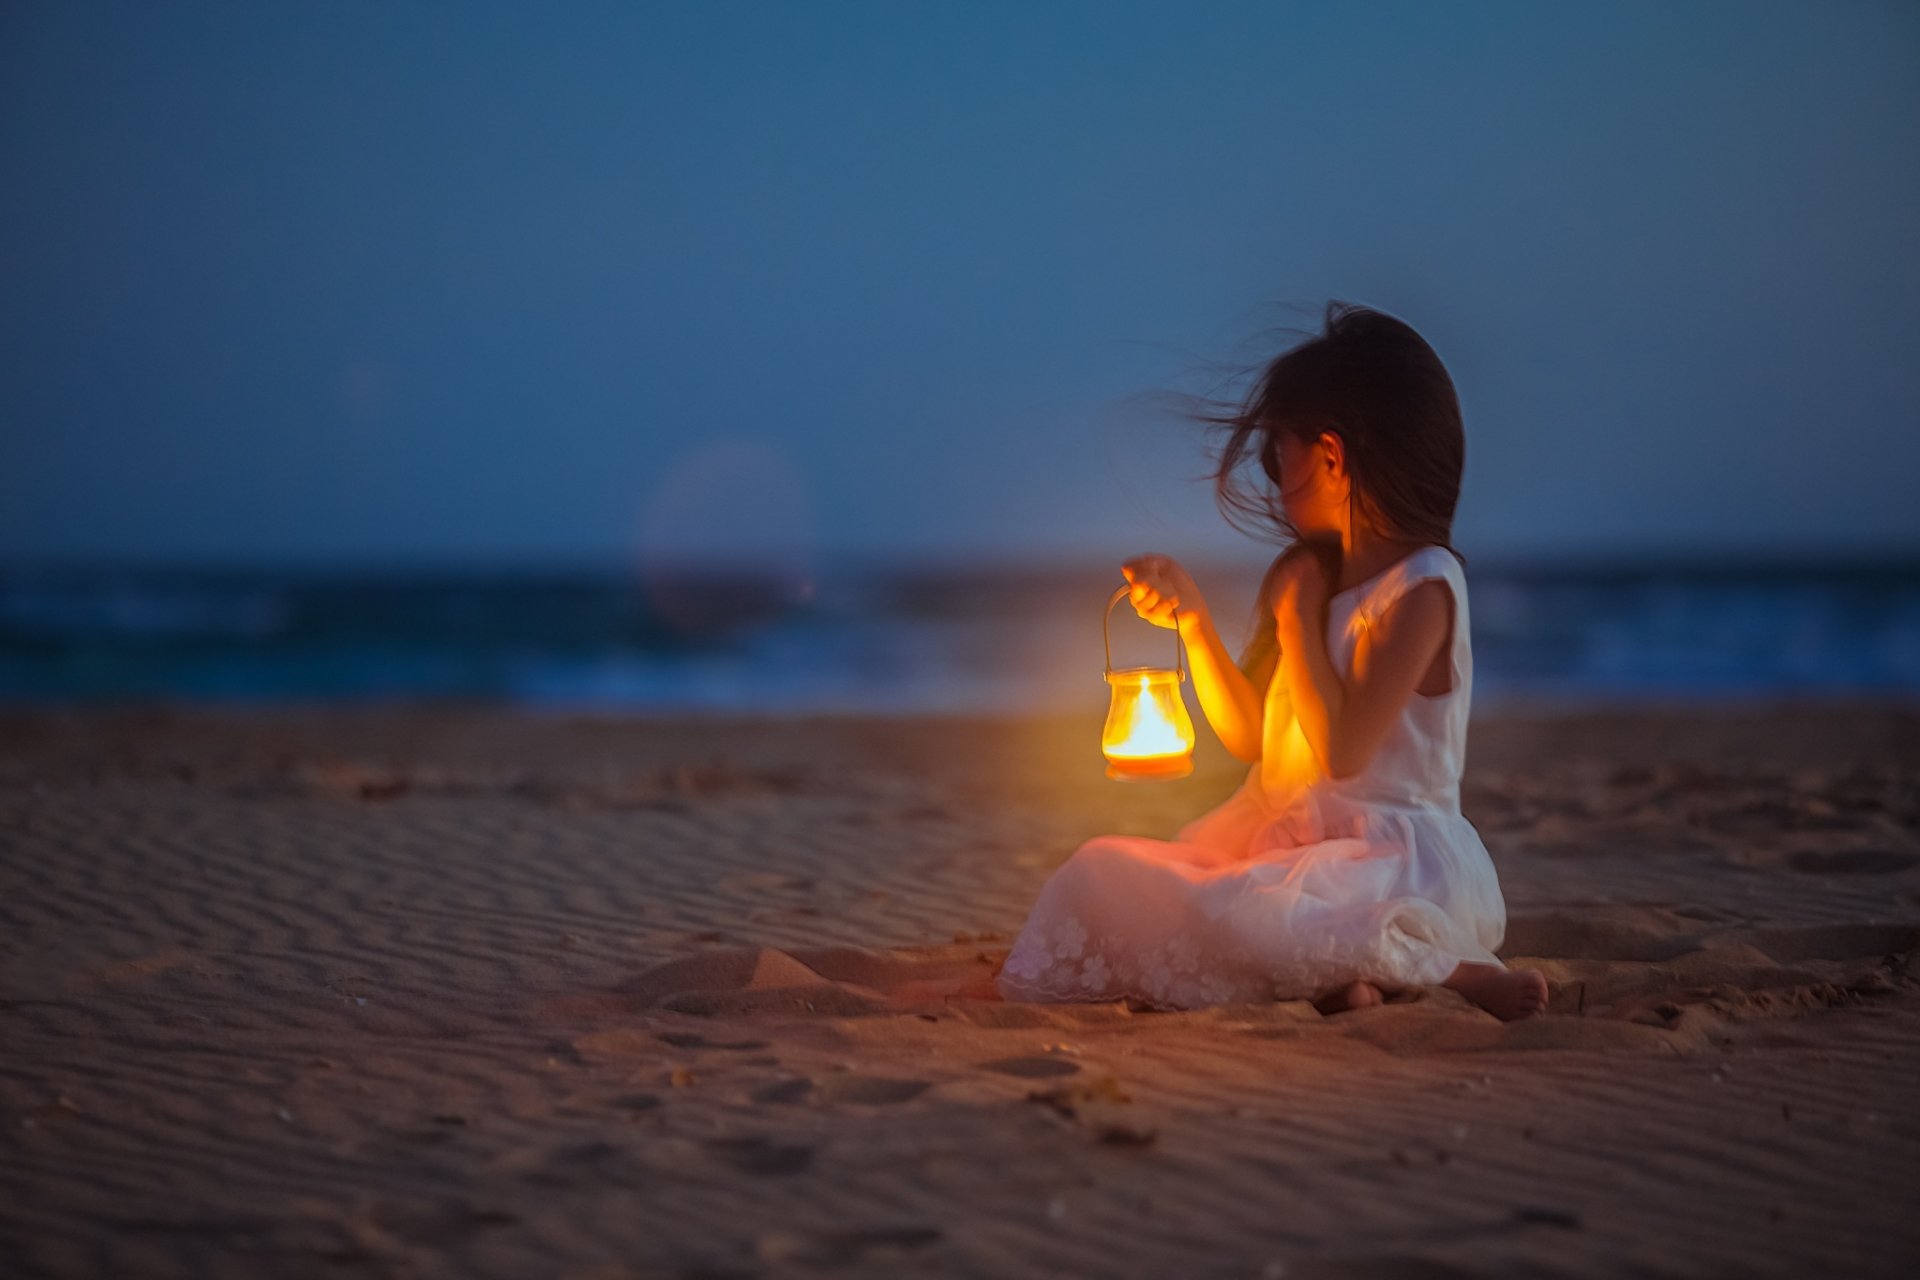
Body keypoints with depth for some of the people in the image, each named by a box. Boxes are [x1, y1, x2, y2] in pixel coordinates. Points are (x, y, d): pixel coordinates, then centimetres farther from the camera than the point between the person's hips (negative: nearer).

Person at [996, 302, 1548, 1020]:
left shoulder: (1421, 586, -13)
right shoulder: (1311, 572, 13)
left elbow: (1342, 751, -20)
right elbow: (1249, 737, 16)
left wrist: (1297, 614, -9)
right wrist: (1191, 619, 6)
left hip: (1396, 867, -9)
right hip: (1291, 844, 9)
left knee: (1229, 913, -35)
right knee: (1106, 872, -8)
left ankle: (1444, 971, -17)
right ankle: (1339, 977, -18)